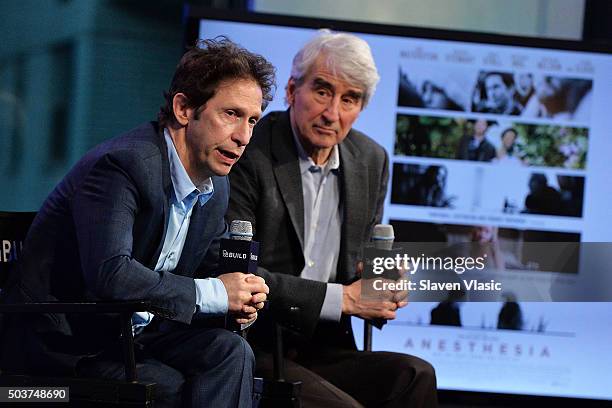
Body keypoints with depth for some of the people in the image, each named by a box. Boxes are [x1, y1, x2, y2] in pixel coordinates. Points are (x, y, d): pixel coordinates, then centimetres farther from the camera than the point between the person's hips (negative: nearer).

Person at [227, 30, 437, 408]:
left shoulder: (372, 161, 10)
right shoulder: (248, 153, -11)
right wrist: (341, 298, -16)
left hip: (323, 352, 7)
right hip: (255, 353, -7)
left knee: (415, 375, -21)